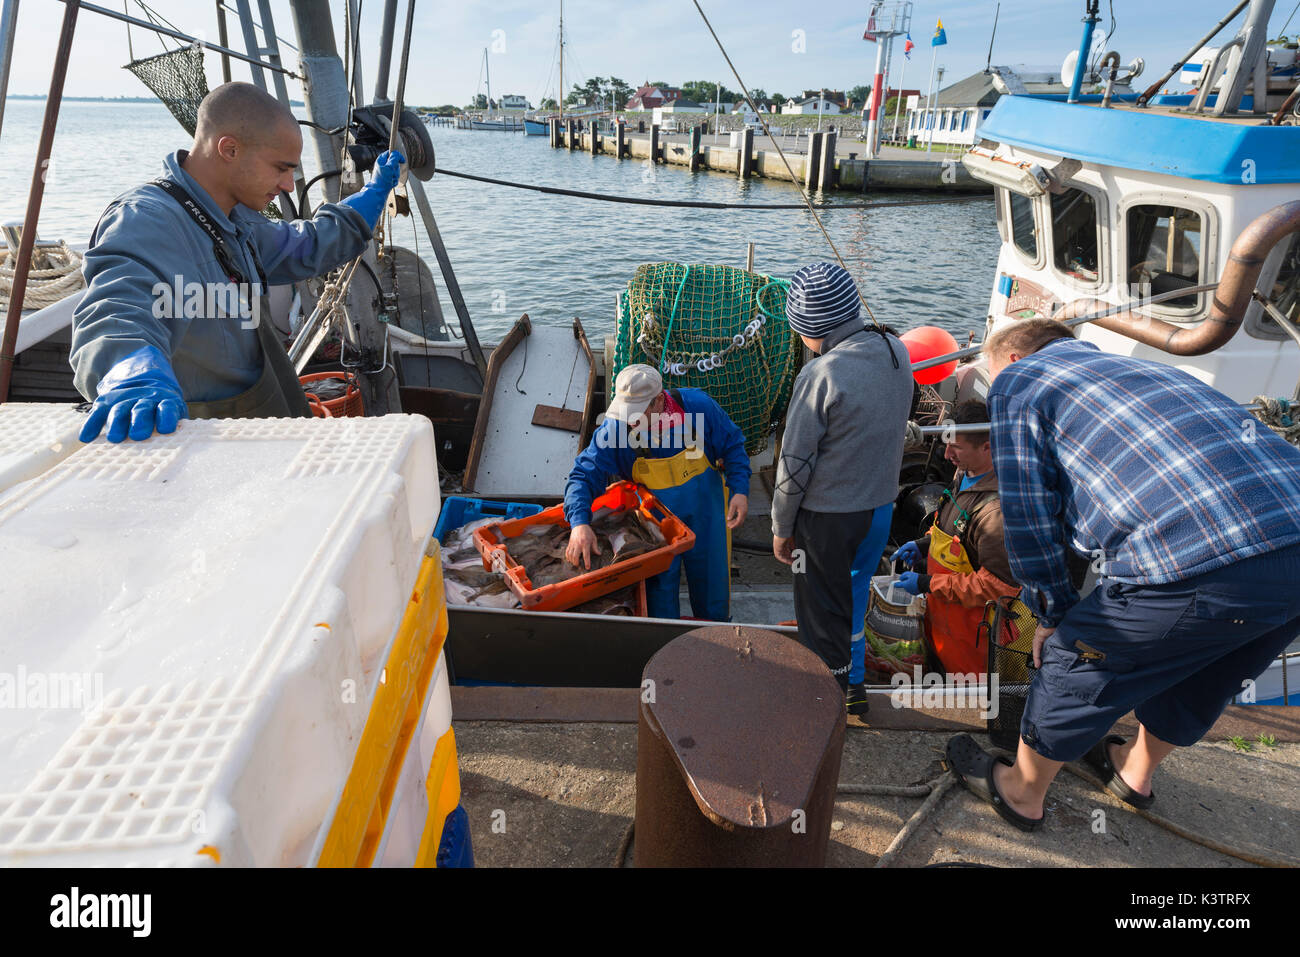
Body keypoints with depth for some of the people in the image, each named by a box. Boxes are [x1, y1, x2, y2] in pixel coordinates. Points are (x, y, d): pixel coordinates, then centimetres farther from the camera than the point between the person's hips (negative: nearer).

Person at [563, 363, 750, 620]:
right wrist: (579, 523, -37)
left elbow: (732, 445, -5)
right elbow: (584, 476, -21)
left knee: (712, 580, 15)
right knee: (660, 587, 4)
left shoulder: (698, 406, -21)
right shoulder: (615, 428, -22)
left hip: (705, 513, 1)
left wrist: (740, 490, -16)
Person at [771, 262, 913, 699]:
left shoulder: (821, 375, -24)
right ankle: (851, 680, 41)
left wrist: (781, 527, -7)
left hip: (827, 514, -7)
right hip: (881, 503, 7)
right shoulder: (897, 351, -2)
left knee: (822, 615, 11)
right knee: (855, 599, 24)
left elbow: (795, 462, -17)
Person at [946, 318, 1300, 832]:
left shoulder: (1016, 379, 9)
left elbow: (1027, 519, 3)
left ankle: (1020, 790, 38)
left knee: (1073, 662, 15)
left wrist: (1054, 616, 17)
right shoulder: (1131, 366, 31)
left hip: (1200, 560, -8)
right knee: (1195, 669, 31)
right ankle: (1137, 769, 56)